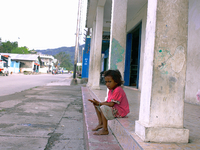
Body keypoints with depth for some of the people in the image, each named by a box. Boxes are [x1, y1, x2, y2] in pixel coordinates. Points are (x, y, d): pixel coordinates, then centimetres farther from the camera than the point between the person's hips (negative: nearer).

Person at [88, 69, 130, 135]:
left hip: (120, 111, -11)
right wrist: (98, 103, -9)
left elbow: (111, 104, -25)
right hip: (115, 108, 11)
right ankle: (101, 123, 11)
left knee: (103, 108, -32)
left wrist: (99, 103, -21)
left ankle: (105, 130, -23)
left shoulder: (118, 90, -22)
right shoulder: (111, 90, 10)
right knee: (97, 106, 12)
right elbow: (108, 102, 7)